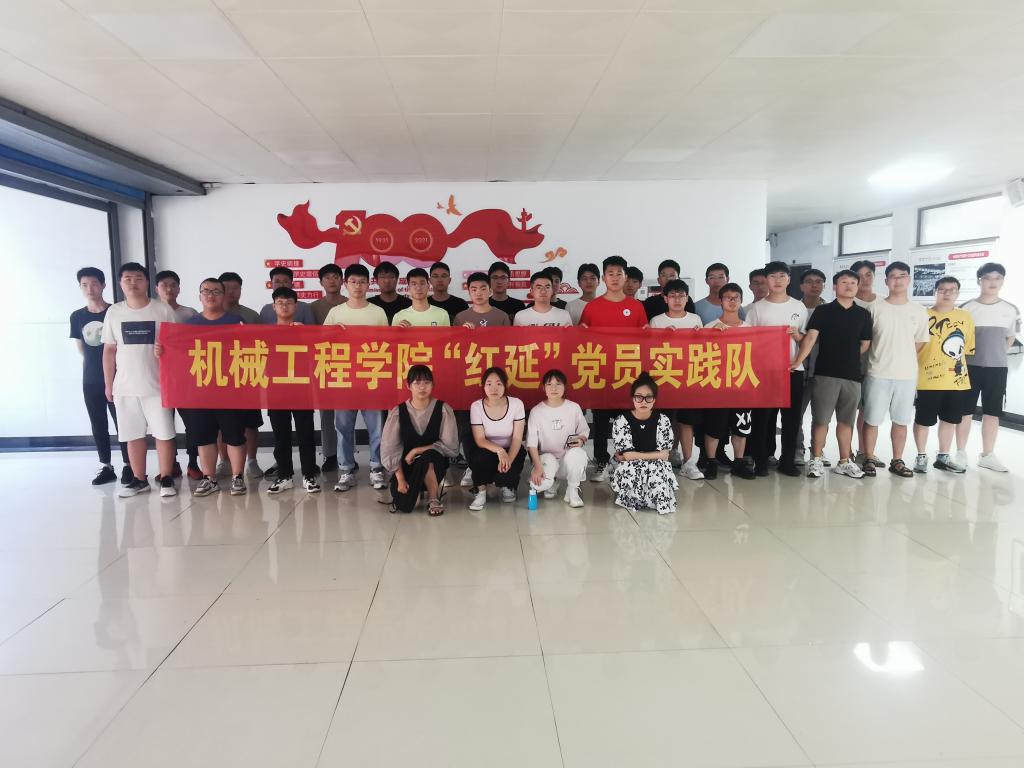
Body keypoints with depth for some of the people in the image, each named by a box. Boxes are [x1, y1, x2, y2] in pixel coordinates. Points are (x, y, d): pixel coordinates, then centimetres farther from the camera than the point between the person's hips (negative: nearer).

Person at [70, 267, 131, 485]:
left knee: (122, 423, -1)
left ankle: (128, 465, 9)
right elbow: (80, 348, 16)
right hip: (90, 381, 4)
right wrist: (94, 363, 11)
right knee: (98, 425, 10)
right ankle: (106, 466, 20)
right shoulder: (77, 316, 5)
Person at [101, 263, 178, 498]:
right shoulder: (114, 312, 7)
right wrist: (108, 384, 9)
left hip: (157, 385, -3)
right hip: (125, 387, 3)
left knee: (163, 433, 1)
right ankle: (139, 479, 20)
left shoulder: (163, 310, -1)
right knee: (133, 435, 9)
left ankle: (166, 479, 11)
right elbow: (109, 350, 11)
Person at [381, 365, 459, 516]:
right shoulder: (398, 412, -7)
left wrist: (416, 451, -16)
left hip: (436, 463, -1)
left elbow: (450, 446, -13)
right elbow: (390, 449, -8)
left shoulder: (443, 409, -10)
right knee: (404, 506, -20)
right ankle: (416, 489, 17)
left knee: (426, 458, -36)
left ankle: (434, 498, -9)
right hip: (406, 465, 1)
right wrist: (401, 480, -16)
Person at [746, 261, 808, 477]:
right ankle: (761, 461, 11)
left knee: (791, 417, 5)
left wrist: (797, 335, -10)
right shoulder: (757, 307, 3)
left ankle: (787, 461, 16)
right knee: (763, 416, 1)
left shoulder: (799, 307, 8)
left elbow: (806, 339, 11)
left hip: (793, 369, 2)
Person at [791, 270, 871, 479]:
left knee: (846, 421, 11)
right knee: (820, 419, -1)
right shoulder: (822, 311, 0)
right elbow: (810, 337, -10)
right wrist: (798, 361, -22)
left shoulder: (863, 314, 9)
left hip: (853, 375, 3)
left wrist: (849, 359, 9)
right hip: (825, 374, -3)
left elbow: (865, 344, 16)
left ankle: (844, 462, 20)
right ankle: (816, 460, 10)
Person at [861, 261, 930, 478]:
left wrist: (903, 358, 6)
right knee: (871, 419, 1)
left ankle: (897, 461, 21)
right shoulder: (874, 308, -2)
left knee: (901, 421, 10)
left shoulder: (919, 311, 5)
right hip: (878, 374, -2)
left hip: (907, 375, 3)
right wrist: (881, 357, 1)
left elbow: (921, 342, 13)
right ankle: (869, 460, 13)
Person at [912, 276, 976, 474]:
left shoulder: (966, 317, 6)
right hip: (928, 380, -4)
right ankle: (921, 456, 20)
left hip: (957, 381, 5)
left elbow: (969, 348, 13)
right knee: (923, 420, 4)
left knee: (950, 419, 14)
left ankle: (943, 457, 28)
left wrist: (962, 369, 11)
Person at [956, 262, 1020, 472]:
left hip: (997, 368, 2)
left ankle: (987, 455, 17)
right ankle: (961, 453, 12)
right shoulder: (967, 308, -4)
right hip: (970, 367, -2)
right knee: (966, 411, 3)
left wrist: (994, 354, 5)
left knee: (992, 413, 7)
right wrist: (971, 354, -3)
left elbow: (1010, 339, 14)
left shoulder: (1011, 310, 3)